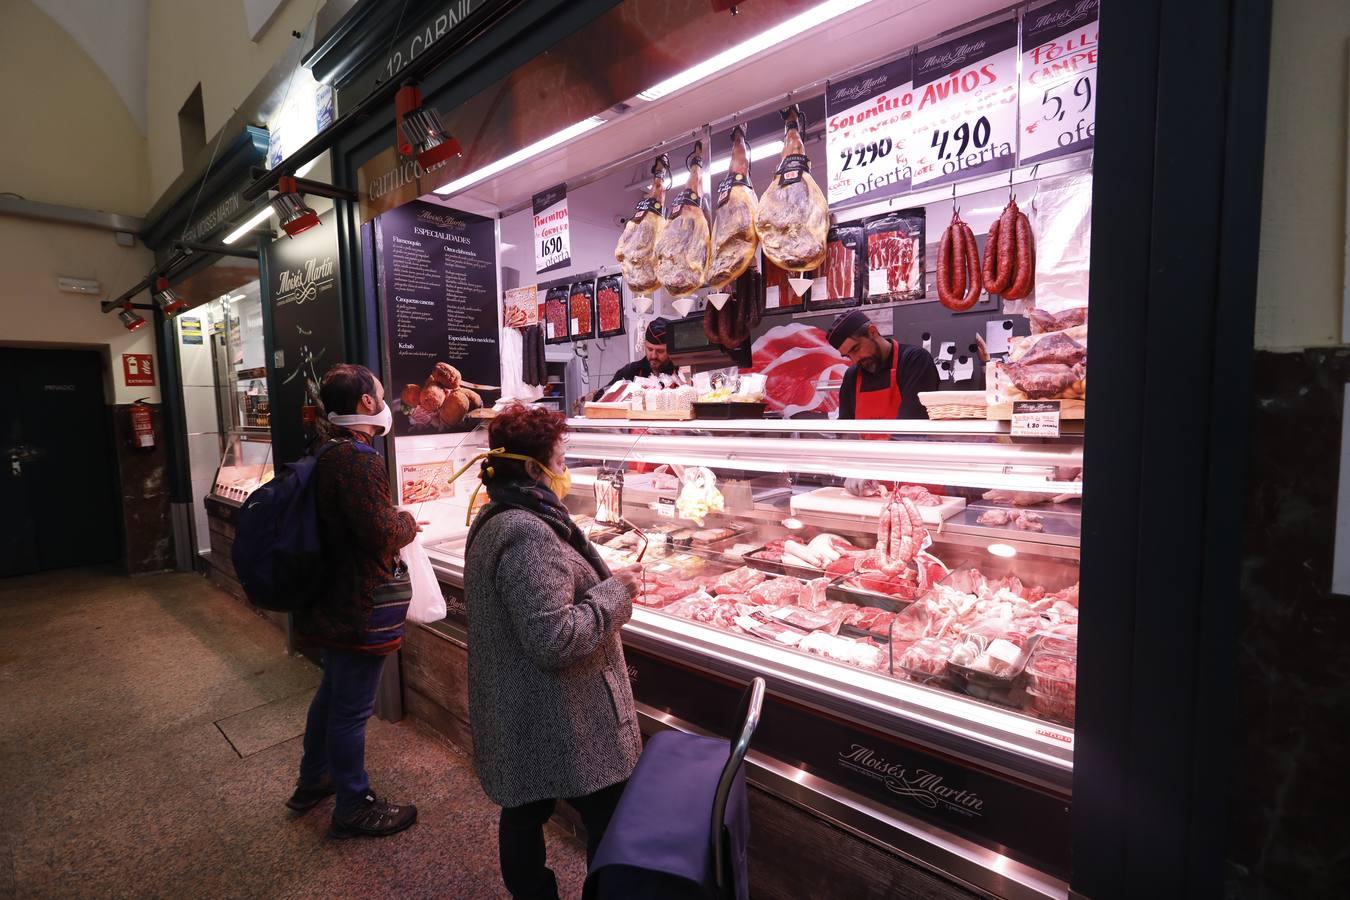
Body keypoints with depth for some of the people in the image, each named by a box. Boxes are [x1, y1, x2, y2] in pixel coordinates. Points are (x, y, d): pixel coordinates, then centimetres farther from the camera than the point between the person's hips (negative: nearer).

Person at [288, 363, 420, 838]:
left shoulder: (328, 453, 8)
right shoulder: (358, 459, -24)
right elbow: (381, 531, -28)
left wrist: (395, 520, 9)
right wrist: (409, 522, -9)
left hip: (333, 597, 10)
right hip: (361, 606, -10)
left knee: (333, 691, 26)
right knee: (352, 708, 6)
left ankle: (312, 781, 45)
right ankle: (354, 808, 24)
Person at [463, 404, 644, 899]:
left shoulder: (495, 520, 5)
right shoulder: (528, 535, -28)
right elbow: (554, 639, -31)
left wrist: (599, 583, 9)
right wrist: (615, 592, -20)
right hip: (558, 721, -10)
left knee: (524, 807, 25)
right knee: (611, 818, 11)